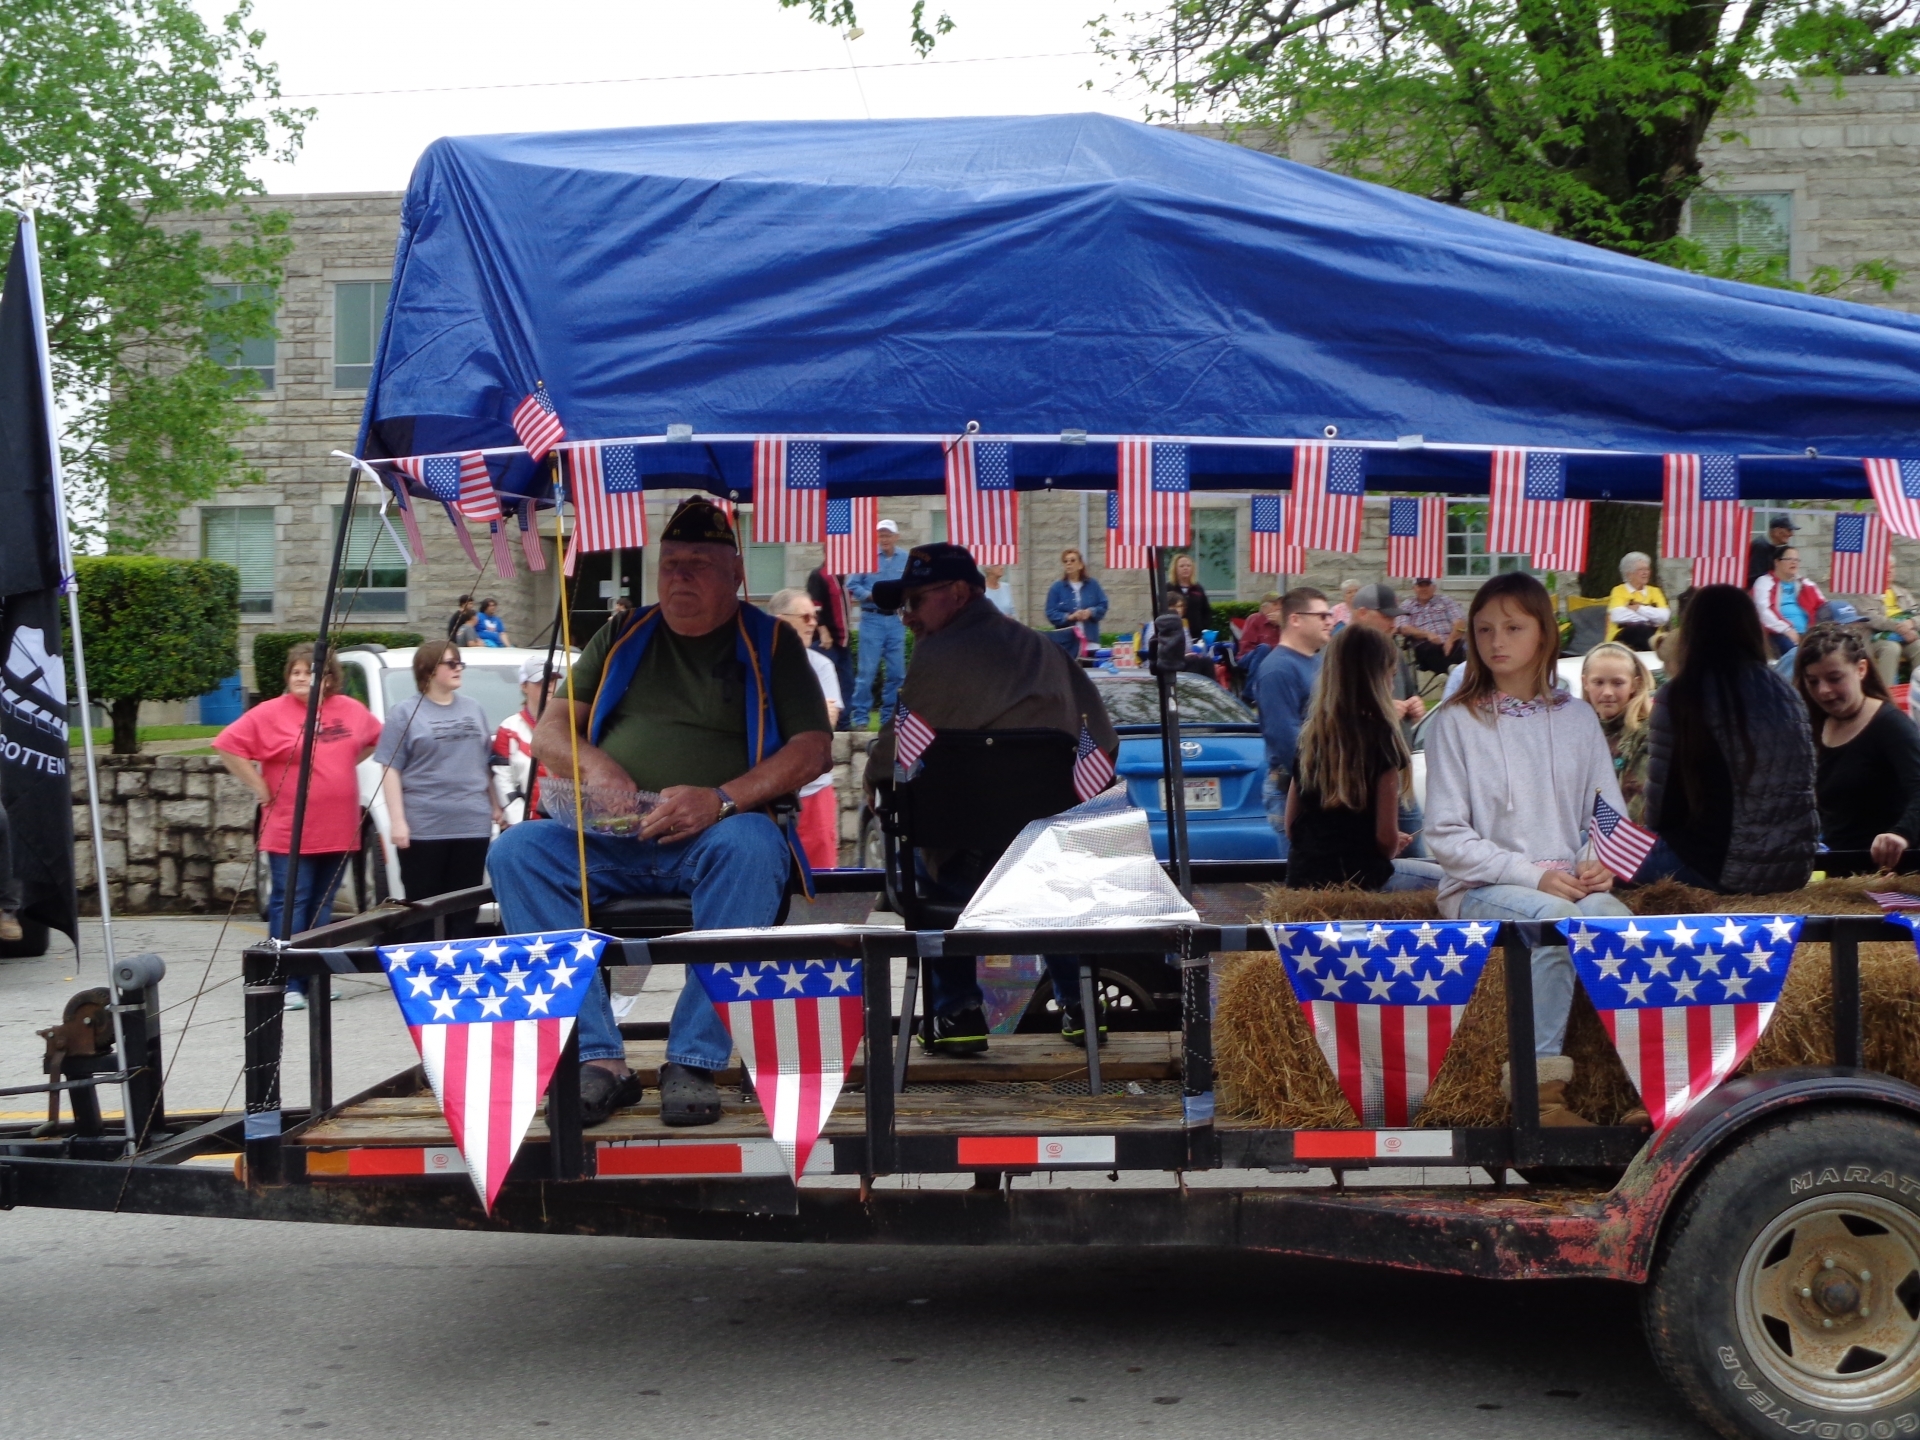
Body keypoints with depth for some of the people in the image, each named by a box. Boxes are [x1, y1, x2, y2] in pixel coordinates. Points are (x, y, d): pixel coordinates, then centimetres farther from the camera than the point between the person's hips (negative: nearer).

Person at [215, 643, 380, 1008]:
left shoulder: (351, 710, 7)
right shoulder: (271, 713, -8)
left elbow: (374, 739, 25)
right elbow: (228, 746, -10)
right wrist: (260, 788, -10)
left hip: (339, 830, 5)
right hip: (291, 833, -5)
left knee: (322, 907, 11)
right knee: (291, 905, -5)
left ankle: (315, 980, 19)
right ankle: (288, 985, -4)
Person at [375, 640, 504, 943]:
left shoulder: (473, 709, 15)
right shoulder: (405, 713, 0)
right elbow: (392, 771, -4)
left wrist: (496, 807, 16)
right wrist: (397, 821, -12)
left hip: (472, 824, 4)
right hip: (423, 828, -4)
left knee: (465, 911, 6)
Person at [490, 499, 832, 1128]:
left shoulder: (770, 643, 10)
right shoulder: (623, 638, 20)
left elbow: (813, 749, -2)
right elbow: (549, 733, 17)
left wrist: (722, 799, -19)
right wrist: (593, 762, -8)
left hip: (712, 840, -3)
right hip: (607, 843, 3)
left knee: (750, 845, -37)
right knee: (517, 849, -24)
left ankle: (693, 1062, -33)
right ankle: (599, 1059, -28)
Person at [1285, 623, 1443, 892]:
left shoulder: (1310, 735, 7)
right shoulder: (1380, 735, -11)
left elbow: (1291, 826, 12)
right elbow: (1386, 837, -9)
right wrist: (1393, 847, 11)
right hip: (1355, 878, -7)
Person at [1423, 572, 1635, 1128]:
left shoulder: (1577, 719, 13)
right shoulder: (1455, 722, 2)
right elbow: (1447, 835, -4)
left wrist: (1602, 864, -10)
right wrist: (1533, 875, -15)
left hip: (1572, 884, 3)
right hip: (1480, 890, -3)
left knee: (1611, 915, -32)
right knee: (1554, 917, -35)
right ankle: (1538, 1082, -29)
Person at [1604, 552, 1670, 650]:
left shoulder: (1654, 591, 20)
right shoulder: (1619, 591, 8)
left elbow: (1664, 616, 2)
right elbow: (1618, 616, -12)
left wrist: (1639, 609, -5)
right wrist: (1651, 616, -4)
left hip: (1650, 634, 3)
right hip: (1624, 637, -3)